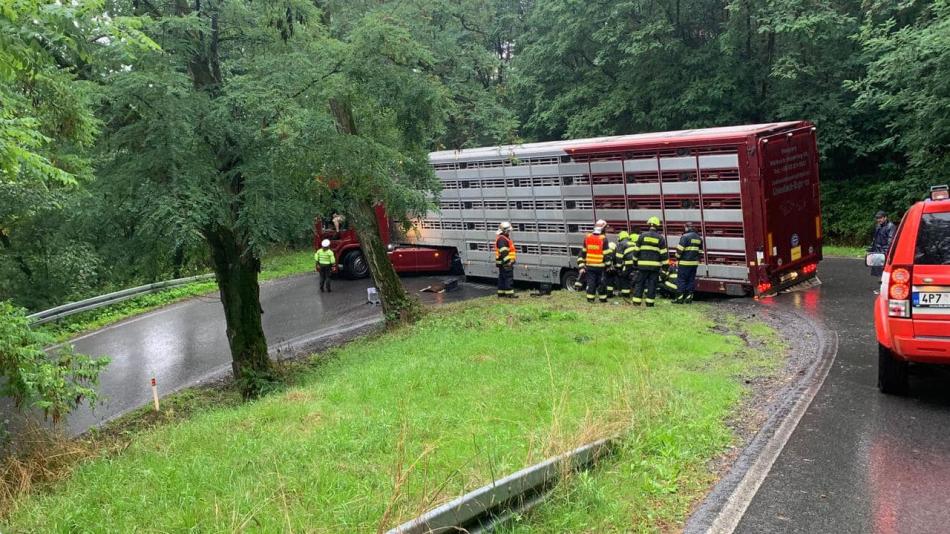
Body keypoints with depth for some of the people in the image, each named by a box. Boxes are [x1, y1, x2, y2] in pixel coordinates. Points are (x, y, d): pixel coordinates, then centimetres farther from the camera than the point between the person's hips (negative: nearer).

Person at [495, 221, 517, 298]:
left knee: (502, 278, 12)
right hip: (505, 263, -11)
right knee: (508, 277, -10)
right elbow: (503, 252, -23)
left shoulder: (505, 238, 20)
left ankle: (501, 293, 17)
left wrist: (510, 261, 26)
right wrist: (507, 262, -26)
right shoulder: (502, 239, -16)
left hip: (504, 263, 11)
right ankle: (509, 294, -10)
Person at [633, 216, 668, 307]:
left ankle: (636, 301, 5)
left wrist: (635, 261, 14)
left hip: (643, 264, 1)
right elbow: (664, 253, 0)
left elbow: (637, 250, 5)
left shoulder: (642, 236, 2)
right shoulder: (660, 238, 0)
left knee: (640, 283, 7)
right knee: (652, 283, 4)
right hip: (655, 265, -1)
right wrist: (665, 265, 5)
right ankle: (650, 302, 3)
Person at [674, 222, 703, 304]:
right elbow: (700, 251, 17)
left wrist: (677, 259, -3)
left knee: (681, 279, -2)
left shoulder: (685, 236, -10)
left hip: (685, 263, -7)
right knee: (691, 280, 10)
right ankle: (689, 298, 10)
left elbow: (680, 250, -13)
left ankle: (680, 298, -4)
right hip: (695, 263, 7)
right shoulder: (699, 238, 13)